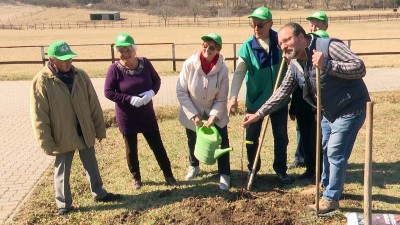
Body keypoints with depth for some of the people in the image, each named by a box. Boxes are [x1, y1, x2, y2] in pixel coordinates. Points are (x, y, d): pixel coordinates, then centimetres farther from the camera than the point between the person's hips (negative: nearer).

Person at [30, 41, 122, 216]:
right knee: (62, 171, 11)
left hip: (85, 132, 4)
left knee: (92, 166, 19)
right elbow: (39, 117, -13)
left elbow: (93, 104, 4)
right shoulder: (41, 82, -15)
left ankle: (99, 193, 38)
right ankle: (63, 204, 28)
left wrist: (100, 128, 6)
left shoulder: (80, 75, -3)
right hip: (63, 136, -4)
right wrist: (47, 143, -12)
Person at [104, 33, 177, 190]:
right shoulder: (115, 69, -16)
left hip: (147, 114, 2)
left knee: (157, 145, 11)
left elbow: (156, 80, 3)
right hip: (126, 117, -2)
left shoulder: (145, 63, -8)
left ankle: (168, 175, 28)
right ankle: (136, 177, 35)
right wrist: (130, 99, -24)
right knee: (131, 149, 14)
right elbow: (108, 92, -14)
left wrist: (152, 92, -18)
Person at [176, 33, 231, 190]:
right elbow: (181, 92, -17)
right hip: (192, 114, 1)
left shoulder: (223, 70, -20)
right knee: (192, 141, 20)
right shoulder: (189, 64, -22)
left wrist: (213, 117, -26)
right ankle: (194, 166, 49)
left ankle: (224, 174, 23)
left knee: (222, 142, 1)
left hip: (215, 114, 0)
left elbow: (221, 99, -13)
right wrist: (194, 115, -20)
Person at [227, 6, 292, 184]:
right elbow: (239, 72, -18)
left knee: (281, 136, 11)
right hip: (255, 100, -1)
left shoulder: (280, 40, -7)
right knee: (251, 137, 6)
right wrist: (233, 97, -31)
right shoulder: (247, 46, -12)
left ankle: (281, 171, 27)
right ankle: (252, 170, 26)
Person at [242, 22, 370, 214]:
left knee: (335, 153, -6)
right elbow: (282, 92, 4)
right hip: (329, 112, 8)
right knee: (323, 149, 19)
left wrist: (327, 65, -41)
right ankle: (327, 186, 40)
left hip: (350, 108, -8)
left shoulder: (329, 46, -24)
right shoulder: (295, 65, -1)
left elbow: (359, 67, -30)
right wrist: (259, 114, 0)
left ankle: (331, 198, 9)